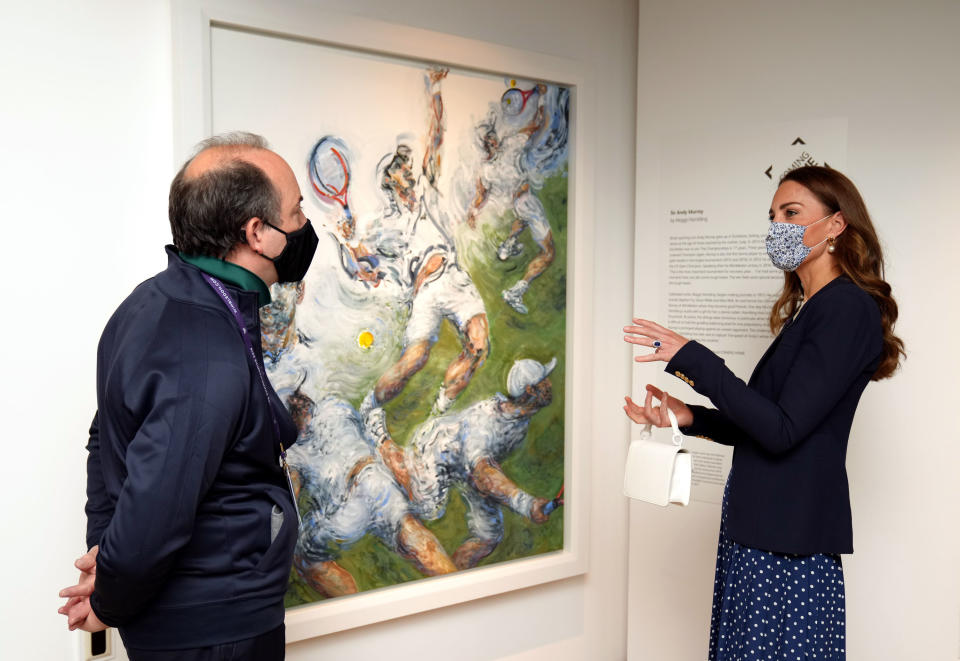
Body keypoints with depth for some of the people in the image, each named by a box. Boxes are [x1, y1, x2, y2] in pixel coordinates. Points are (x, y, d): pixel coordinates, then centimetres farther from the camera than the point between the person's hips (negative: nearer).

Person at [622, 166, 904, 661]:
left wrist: (691, 359, -20)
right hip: (758, 524, 9)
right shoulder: (810, 309, 15)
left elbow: (782, 430, -20)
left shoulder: (848, 308, -13)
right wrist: (689, 417, 7)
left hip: (789, 537, -9)